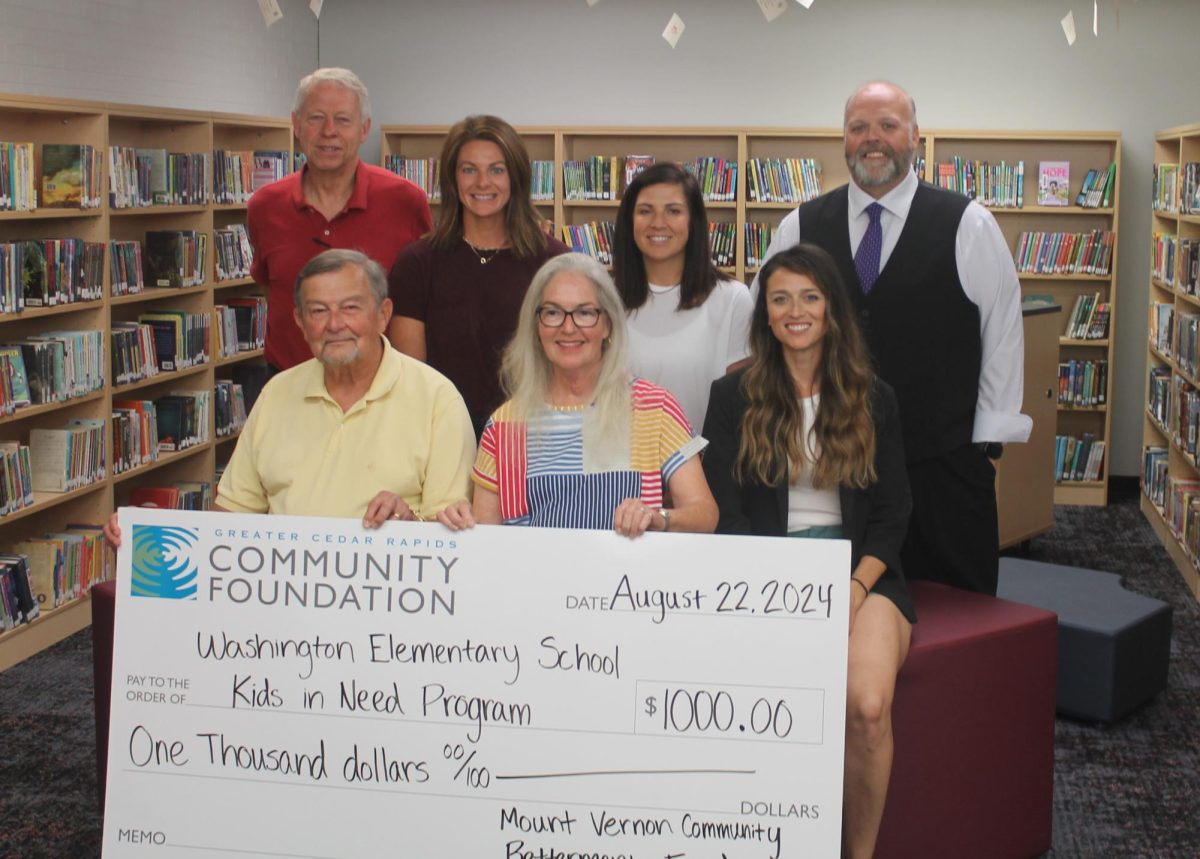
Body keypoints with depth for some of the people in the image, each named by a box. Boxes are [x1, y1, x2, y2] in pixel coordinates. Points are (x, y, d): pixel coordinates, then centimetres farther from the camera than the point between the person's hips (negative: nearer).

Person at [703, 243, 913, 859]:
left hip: (860, 571, 1)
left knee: (867, 705, -29)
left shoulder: (873, 399, 12)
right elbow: (725, 513, 3)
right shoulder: (734, 397, 9)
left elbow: (892, 514, 10)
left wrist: (854, 588, -8)